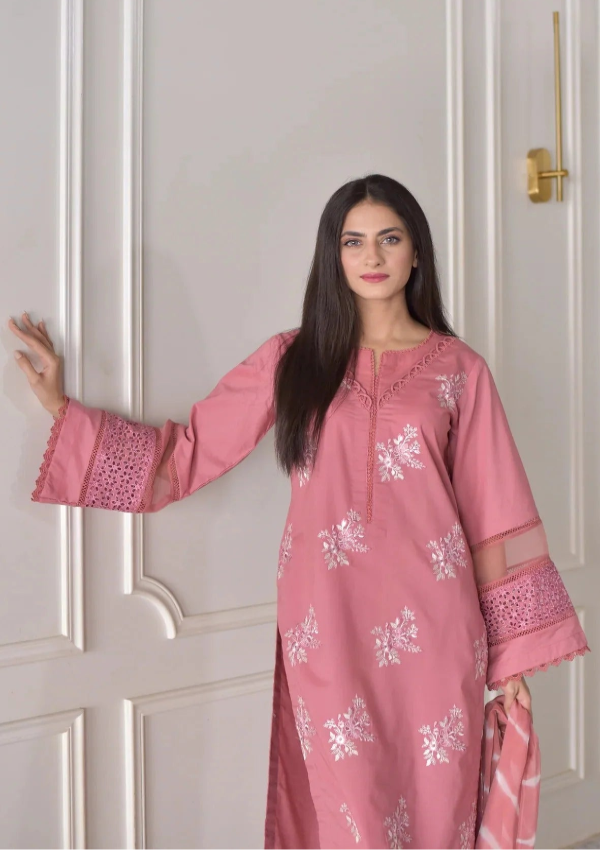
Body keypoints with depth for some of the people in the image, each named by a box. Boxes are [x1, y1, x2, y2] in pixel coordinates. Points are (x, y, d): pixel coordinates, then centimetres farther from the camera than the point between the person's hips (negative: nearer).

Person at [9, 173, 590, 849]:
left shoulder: (458, 368, 5)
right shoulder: (293, 359, 6)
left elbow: (493, 512, 4)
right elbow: (185, 450, 5)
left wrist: (513, 652, 4)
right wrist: (63, 409, 2)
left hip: (430, 625, 0)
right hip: (325, 624, 0)